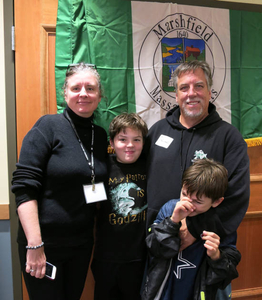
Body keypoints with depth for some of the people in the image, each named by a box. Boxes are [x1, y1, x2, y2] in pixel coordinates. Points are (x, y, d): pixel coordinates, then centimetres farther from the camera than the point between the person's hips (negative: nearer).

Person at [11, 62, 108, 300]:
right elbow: (24, 187, -16)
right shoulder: (48, 127, -12)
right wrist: (35, 245, -19)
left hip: (82, 242, 5)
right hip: (44, 243, -5)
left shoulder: (101, 135, 5)